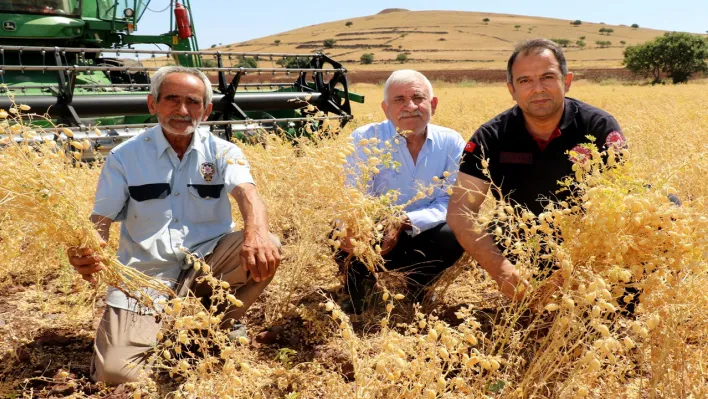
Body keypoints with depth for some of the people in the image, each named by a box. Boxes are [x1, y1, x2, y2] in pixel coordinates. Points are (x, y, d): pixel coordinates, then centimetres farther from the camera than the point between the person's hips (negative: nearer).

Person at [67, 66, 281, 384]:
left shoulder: (222, 152, -1)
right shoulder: (124, 156, -1)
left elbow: (246, 193, -20)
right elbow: (101, 220, -4)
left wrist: (256, 234, -45)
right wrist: (84, 253, -30)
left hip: (209, 261, 1)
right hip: (146, 272, -1)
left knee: (267, 249, -27)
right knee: (114, 372, -17)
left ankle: (222, 324, 2)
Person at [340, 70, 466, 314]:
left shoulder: (451, 142, -6)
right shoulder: (365, 139, -12)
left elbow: (450, 202, -11)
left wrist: (405, 222, -30)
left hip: (421, 238, 2)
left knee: (454, 235, -28)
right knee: (349, 242, -34)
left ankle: (417, 286, 3)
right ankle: (358, 284, 2)